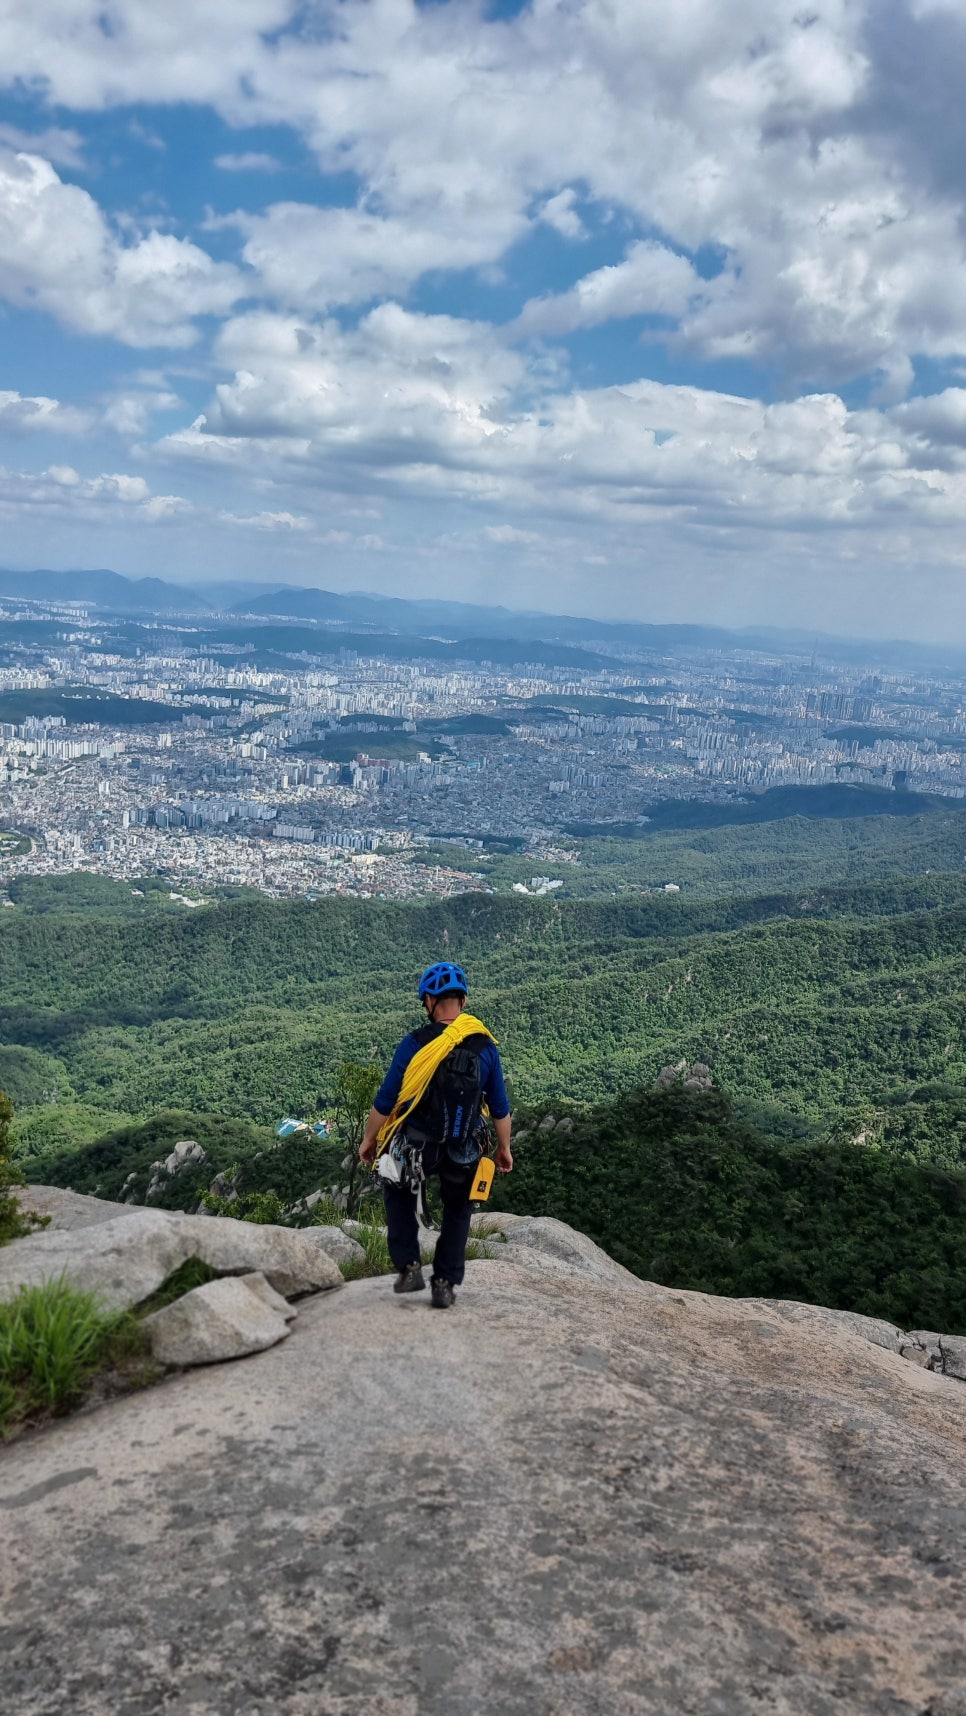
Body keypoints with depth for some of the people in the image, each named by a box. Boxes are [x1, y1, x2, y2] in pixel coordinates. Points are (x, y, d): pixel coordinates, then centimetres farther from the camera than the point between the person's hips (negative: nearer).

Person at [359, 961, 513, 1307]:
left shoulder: (415, 1043, -15)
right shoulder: (486, 1046, -7)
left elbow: (385, 1101, -9)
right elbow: (500, 1108, 2)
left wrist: (369, 1139, 8)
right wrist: (504, 1148, 17)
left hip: (415, 1147, -1)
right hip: (464, 1153, 2)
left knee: (398, 1194, 28)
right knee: (458, 1211, 25)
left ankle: (409, 1267, 18)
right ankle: (445, 1285, 21)